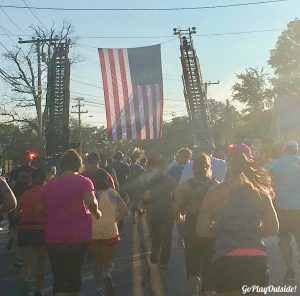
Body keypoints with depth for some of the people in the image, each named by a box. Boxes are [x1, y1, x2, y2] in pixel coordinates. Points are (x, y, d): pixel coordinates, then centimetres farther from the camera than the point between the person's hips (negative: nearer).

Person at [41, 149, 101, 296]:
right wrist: (96, 212, -6)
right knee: (74, 273, 18)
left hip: (53, 236, 2)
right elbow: (91, 202, -25)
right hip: (79, 235, -2)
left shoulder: (49, 184, 5)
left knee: (60, 277, 2)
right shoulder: (83, 181, -8)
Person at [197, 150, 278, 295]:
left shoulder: (214, 194, -1)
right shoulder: (260, 193, 1)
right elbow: (273, 228, 4)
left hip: (225, 262, -1)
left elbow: (202, 231, 0)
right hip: (256, 260, 1)